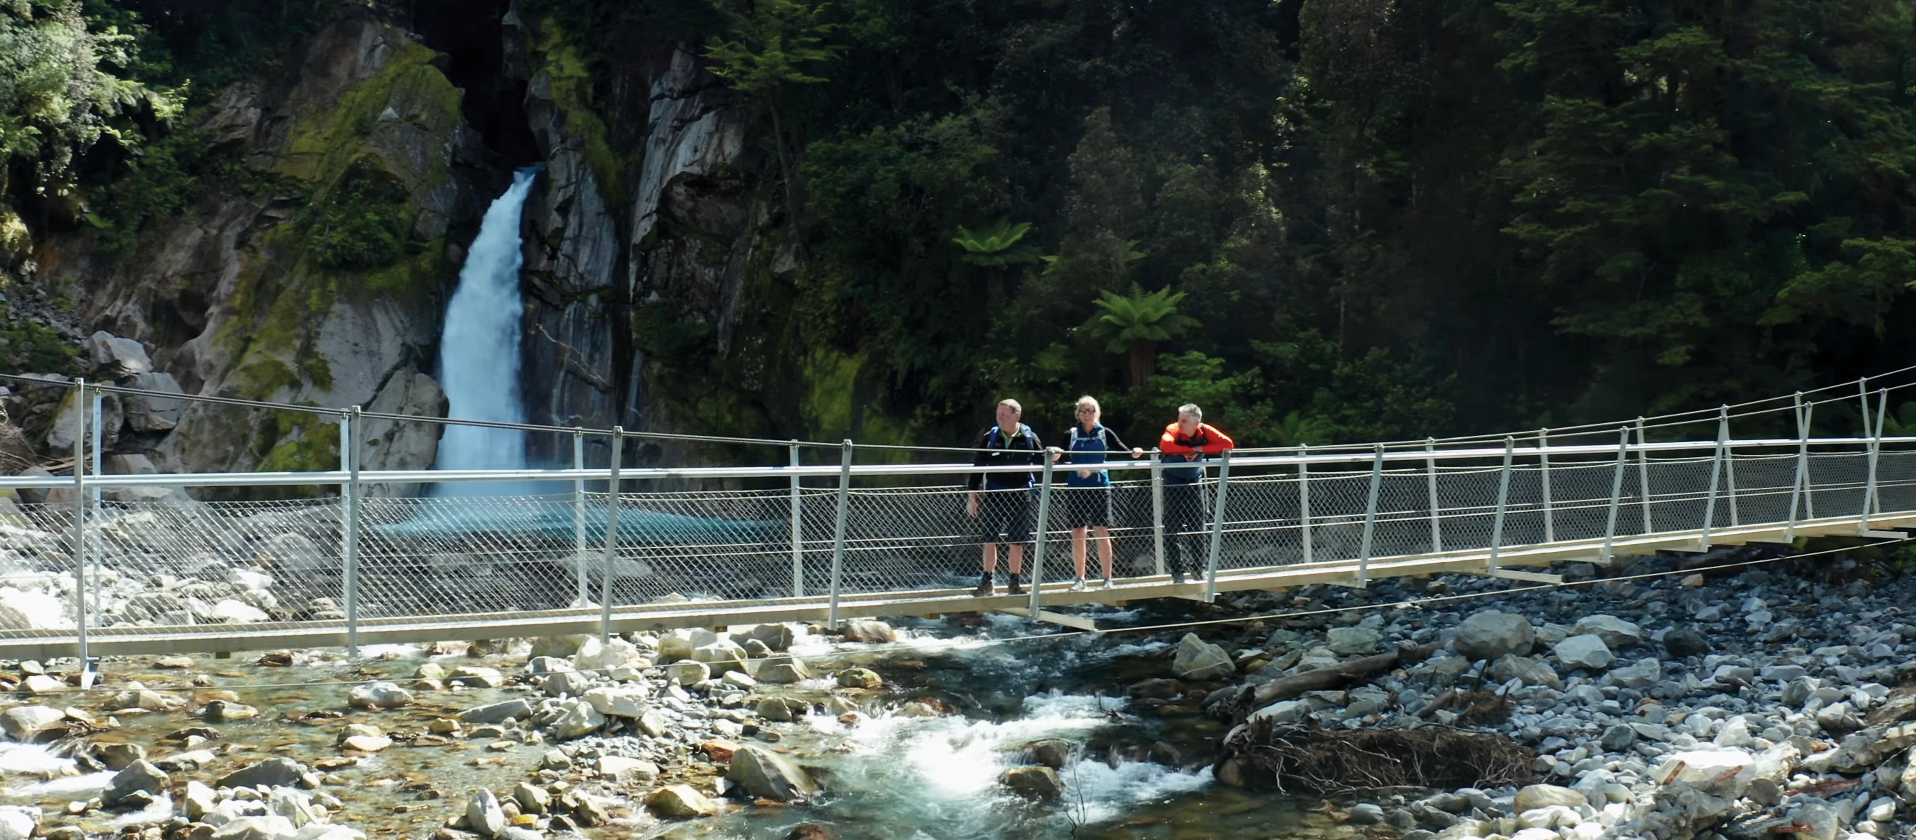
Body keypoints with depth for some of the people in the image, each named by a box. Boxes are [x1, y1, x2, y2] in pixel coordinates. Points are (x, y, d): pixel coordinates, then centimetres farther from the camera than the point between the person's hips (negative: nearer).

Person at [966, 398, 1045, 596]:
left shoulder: (1029, 438, 1)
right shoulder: (989, 438, 2)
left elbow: (1041, 462, 10)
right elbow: (977, 468, 5)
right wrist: (972, 496, 2)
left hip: (1020, 496, 0)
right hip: (994, 496, 0)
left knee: (1016, 542, 5)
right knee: (989, 540, 0)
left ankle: (1013, 583, 16)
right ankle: (987, 582, 11)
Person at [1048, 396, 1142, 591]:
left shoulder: (1104, 433, 6)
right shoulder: (1071, 434, 6)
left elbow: (1122, 450, 3)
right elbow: (1060, 457, -1)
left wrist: (1133, 452, -17)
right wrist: (1056, 456, -23)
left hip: (1099, 487, -1)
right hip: (1076, 488, 1)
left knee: (1102, 532, -5)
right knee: (1078, 534, 4)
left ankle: (1107, 578, 1)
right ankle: (1080, 579, 13)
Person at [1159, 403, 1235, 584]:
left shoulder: (1205, 431, -14)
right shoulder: (1173, 430, -23)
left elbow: (1227, 443, -21)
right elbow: (1165, 444, -44)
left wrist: (1202, 449, -26)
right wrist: (1190, 449, -32)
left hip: (1193, 482, 3)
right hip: (1172, 483, -3)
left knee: (1198, 525, 6)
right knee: (1174, 528, -5)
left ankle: (1199, 568, 17)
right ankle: (1177, 572, 1)